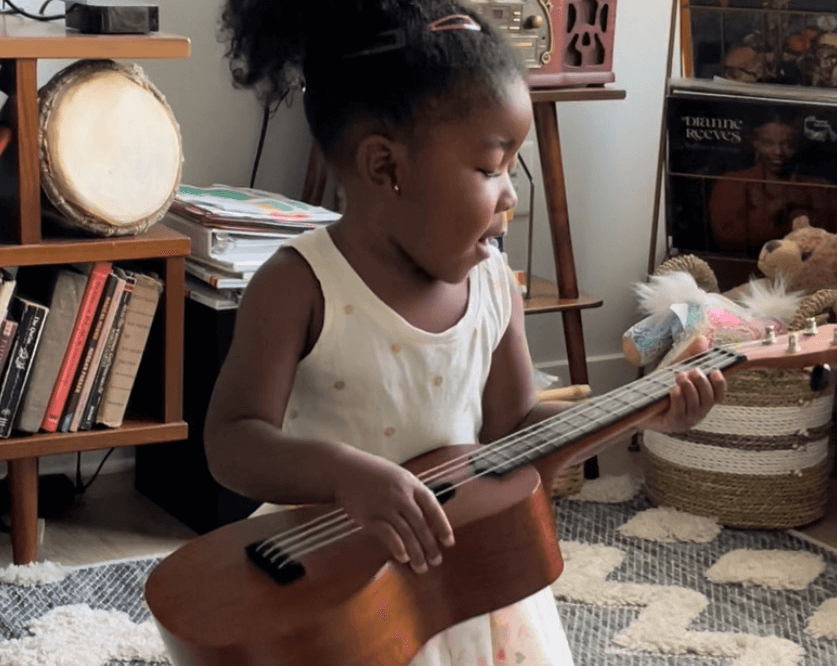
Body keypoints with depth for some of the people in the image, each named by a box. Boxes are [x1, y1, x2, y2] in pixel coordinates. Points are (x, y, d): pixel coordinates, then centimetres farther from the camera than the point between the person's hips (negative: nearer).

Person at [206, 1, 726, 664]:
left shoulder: (494, 284, -3)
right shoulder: (301, 286, -18)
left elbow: (512, 427, 7)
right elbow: (233, 441, -21)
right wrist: (346, 472, -38)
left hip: (472, 574, 5)